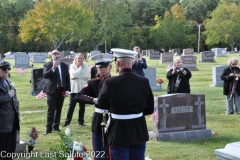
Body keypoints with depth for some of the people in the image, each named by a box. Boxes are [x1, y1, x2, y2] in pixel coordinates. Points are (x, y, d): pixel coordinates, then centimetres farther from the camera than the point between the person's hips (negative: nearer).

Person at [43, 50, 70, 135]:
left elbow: (67, 78, 9)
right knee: (51, 110, -4)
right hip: (52, 90, -3)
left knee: (58, 109, 9)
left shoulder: (64, 65, 9)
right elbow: (45, 75, -18)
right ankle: (49, 128, 1)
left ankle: (56, 126, 20)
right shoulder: (47, 65, -2)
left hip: (61, 90, 4)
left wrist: (67, 90, 1)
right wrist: (53, 68, -28)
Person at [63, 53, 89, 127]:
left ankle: (81, 121, 18)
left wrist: (76, 77, -13)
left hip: (83, 88, 2)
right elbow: (74, 74, -15)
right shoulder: (72, 66, 2)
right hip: (74, 89, -2)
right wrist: (81, 68, -5)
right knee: (71, 106, -5)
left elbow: (87, 76, -8)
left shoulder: (85, 66, 5)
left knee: (82, 106, 8)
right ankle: (67, 121, 3)